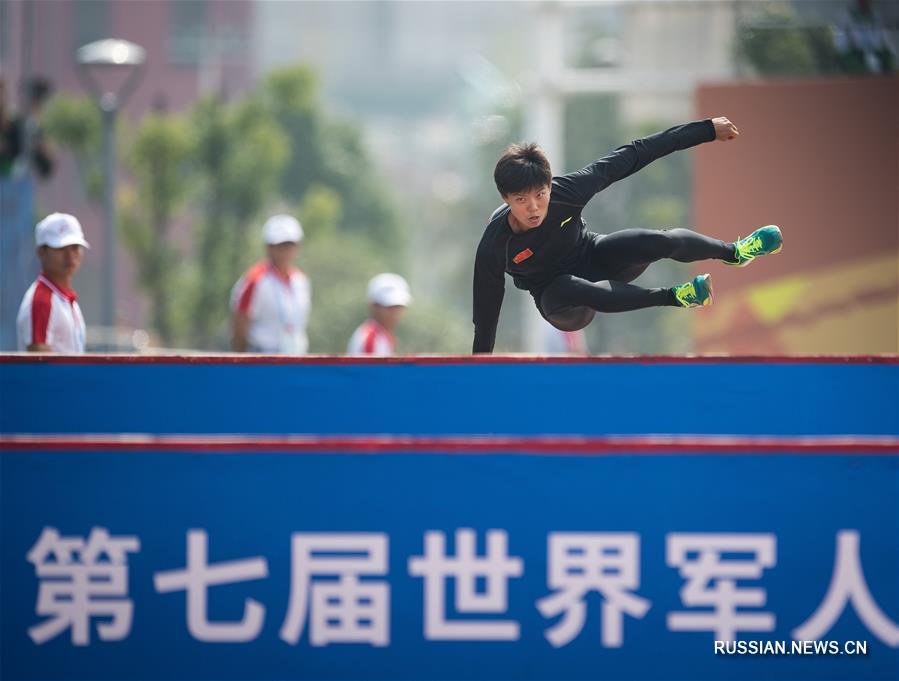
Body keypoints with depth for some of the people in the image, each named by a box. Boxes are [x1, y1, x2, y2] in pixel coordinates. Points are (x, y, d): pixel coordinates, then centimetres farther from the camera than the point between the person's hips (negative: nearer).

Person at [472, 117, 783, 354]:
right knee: (571, 290, -41)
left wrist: (707, 129, -15)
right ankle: (673, 297, -30)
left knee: (660, 242, -25)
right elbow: (485, 318, -21)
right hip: (557, 299, -2)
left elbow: (630, 156, -20)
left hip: (595, 258, 2)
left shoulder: (566, 191, -28)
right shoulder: (493, 248, -31)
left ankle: (733, 252, 8)